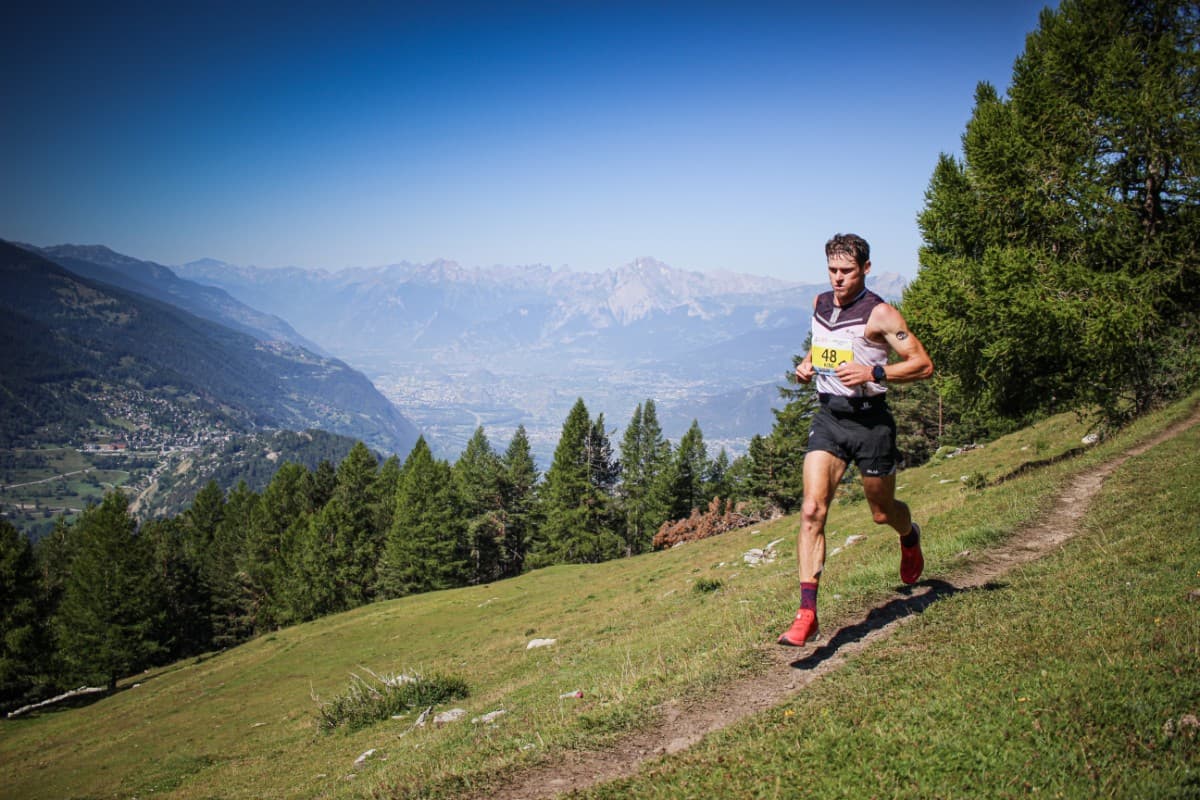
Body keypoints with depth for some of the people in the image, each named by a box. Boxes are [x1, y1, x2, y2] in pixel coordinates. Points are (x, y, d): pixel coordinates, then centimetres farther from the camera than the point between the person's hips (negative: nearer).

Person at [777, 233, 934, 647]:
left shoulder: (879, 314, -12)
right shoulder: (819, 304, 7)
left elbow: (923, 365, -12)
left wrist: (874, 373, -25)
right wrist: (806, 365, 4)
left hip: (870, 421, -4)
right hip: (828, 416, 4)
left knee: (882, 512, 14)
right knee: (812, 510, -13)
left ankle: (910, 537, 54)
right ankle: (807, 613, -14)